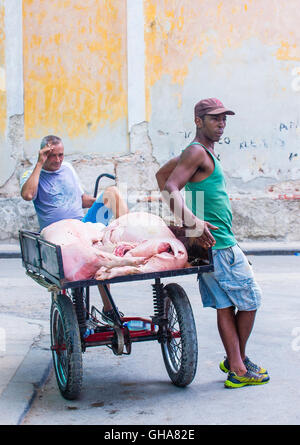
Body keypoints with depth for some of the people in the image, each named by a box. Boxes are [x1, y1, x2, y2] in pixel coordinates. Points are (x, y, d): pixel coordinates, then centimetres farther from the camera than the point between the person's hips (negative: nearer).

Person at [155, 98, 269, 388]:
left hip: (209, 242, 9)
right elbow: (170, 188, -22)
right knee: (250, 300, 2)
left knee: (225, 305, 10)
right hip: (218, 242, -9)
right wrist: (192, 222, -30)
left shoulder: (205, 152, 18)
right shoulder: (197, 152, -12)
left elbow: (162, 174, 27)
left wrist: (180, 216, 22)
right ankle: (238, 362, 15)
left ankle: (236, 369, 15)